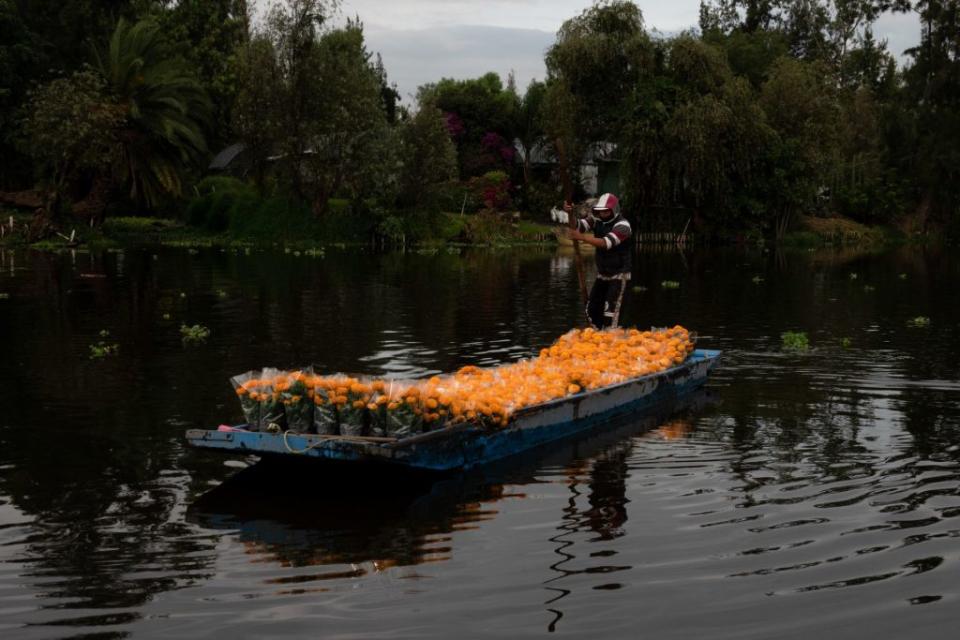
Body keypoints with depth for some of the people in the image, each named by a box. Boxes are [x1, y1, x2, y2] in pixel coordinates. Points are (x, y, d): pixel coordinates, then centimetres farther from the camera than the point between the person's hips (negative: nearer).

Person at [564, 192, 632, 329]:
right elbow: (578, 225, -10)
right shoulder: (597, 220, -2)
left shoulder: (622, 225, -21)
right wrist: (570, 213, -31)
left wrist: (581, 237, -40)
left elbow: (606, 243, -34)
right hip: (602, 273, 7)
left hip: (619, 275, -7)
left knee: (610, 309, -16)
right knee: (592, 308, 9)